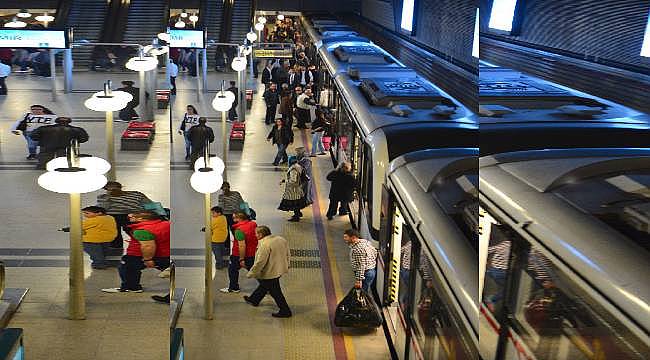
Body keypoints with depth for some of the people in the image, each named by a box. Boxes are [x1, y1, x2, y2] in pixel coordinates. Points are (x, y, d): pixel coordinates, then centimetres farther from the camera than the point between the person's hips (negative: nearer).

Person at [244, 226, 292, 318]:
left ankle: (285, 311, 15)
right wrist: (286, 266, 24)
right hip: (280, 269, 10)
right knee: (264, 285, 27)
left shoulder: (264, 245, -26)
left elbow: (260, 262, -26)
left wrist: (251, 274, -15)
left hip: (270, 273, -9)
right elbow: (287, 255, 9)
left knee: (275, 292, 5)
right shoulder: (281, 239, 0)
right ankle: (254, 300, 46)